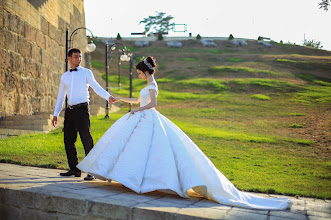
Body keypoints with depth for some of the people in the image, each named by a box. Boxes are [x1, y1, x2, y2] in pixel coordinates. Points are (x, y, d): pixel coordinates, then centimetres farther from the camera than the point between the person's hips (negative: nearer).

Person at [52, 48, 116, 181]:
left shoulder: (86, 72, 5)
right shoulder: (64, 76, 17)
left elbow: (96, 87, -7)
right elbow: (60, 96, 21)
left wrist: (108, 97, -25)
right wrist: (55, 114, 16)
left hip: (82, 109, -5)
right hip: (69, 110, 5)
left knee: (86, 139, -9)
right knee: (68, 140, 7)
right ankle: (74, 169, 20)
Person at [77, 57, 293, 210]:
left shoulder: (152, 85, -9)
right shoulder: (148, 86, 21)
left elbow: (152, 104, -21)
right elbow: (138, 100, 33)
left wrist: (137, 111, -13)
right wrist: (121, 98, 39)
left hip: (149, 121, -11)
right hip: (143, 121, 11)